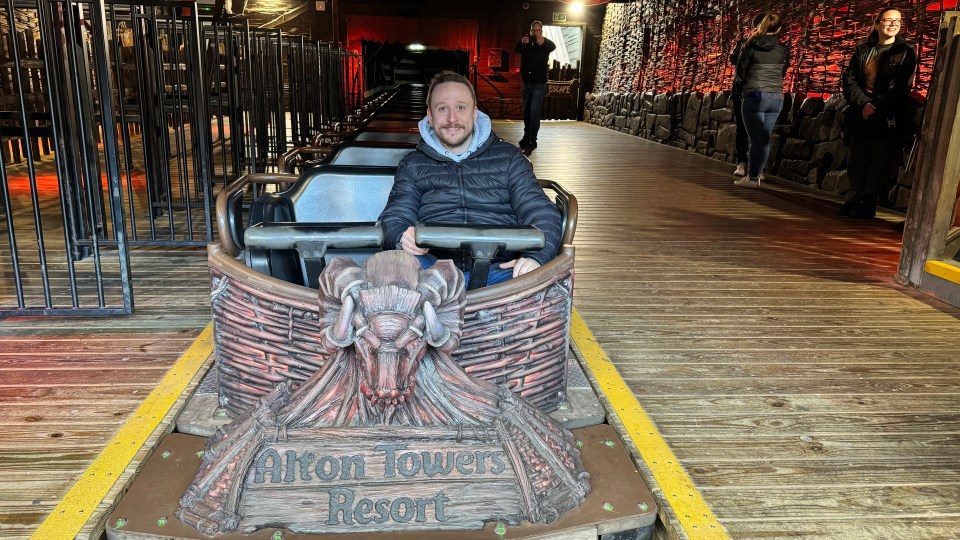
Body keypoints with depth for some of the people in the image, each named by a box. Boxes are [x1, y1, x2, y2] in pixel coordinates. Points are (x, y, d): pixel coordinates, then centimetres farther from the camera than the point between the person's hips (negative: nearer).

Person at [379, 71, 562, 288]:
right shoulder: (413, 165, 21)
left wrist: (536, 256, -14)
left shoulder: (508, 157, 17)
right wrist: (402, 237, -15)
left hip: (499, 268, 2)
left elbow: (541, 212, 8)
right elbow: (394, 217, 12)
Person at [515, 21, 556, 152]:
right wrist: (522, 43, -38)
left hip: (539, 83, -4)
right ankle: (526, 136, 25)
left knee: (534, 112, -12)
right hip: (526, 82, 4)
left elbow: (553, 46, -23)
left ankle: (532, 140, -14)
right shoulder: (526, 42, 5)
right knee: (526, 111, 12)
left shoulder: (545, 44, -1)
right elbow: (516, 50, -15)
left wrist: (543, 42, -46)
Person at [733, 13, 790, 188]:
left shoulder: (752, 45, -4)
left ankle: (753, 178, -1)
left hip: (755, 96, -3)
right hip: (777, 98, 4)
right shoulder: (783, 49, 5)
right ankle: (755, 173, 12)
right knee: (764, 139, 8)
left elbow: (741, 69, 2)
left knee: (756, 139, -3)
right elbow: (783, 72, 15)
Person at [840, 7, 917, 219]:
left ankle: (869, 204, 0)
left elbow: (901, 87, -4)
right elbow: (849, 79, 4)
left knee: (879, 161, -5)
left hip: (889, 117, -3)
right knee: (857, 160, 4)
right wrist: (863, 103, -11)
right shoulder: (862, 50, 12)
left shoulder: (906, 52, 4)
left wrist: (875, 105, -12)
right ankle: (853, 200, 13)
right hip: (861, 115, 3)